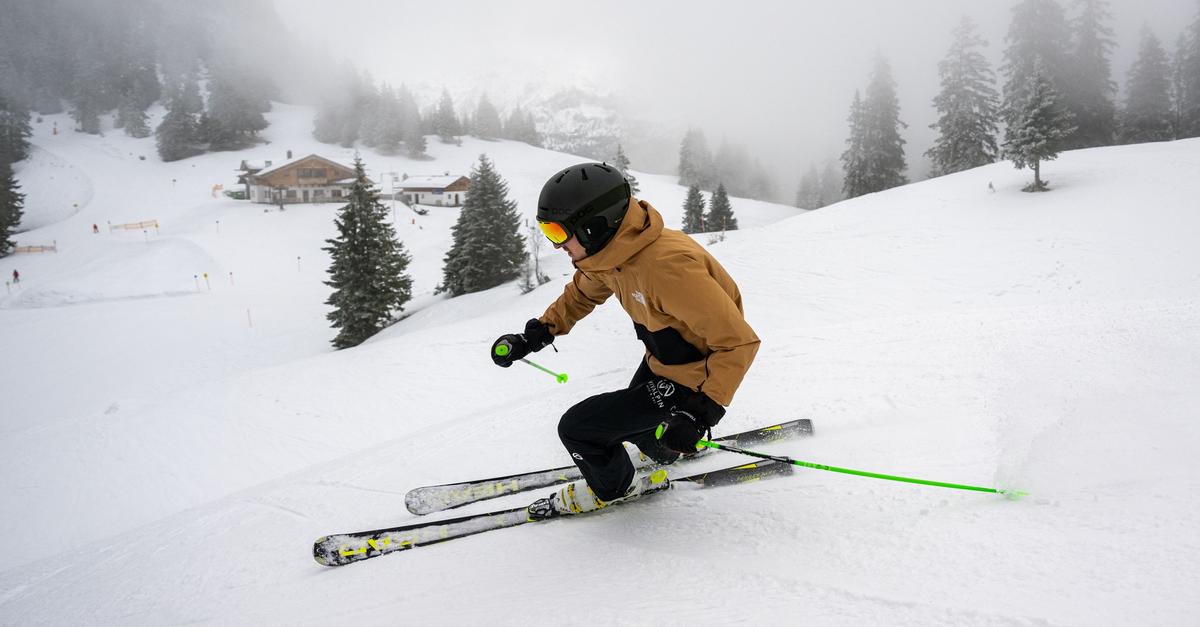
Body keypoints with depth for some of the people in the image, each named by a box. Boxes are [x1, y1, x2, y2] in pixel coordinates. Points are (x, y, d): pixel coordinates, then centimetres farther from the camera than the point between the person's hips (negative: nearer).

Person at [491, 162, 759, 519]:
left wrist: (702, 411, -37)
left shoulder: (667, 266, -38)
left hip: (692, 380, -8)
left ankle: (610, 488, 21)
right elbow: (582, 292, 13)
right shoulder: (611, 250, -10)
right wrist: (535, 336, 4)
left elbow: (739, 342, -32)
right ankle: (670, 450, 58)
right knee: (629, 416, 30)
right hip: (658, 362, 8)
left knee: (577, 427, -8)